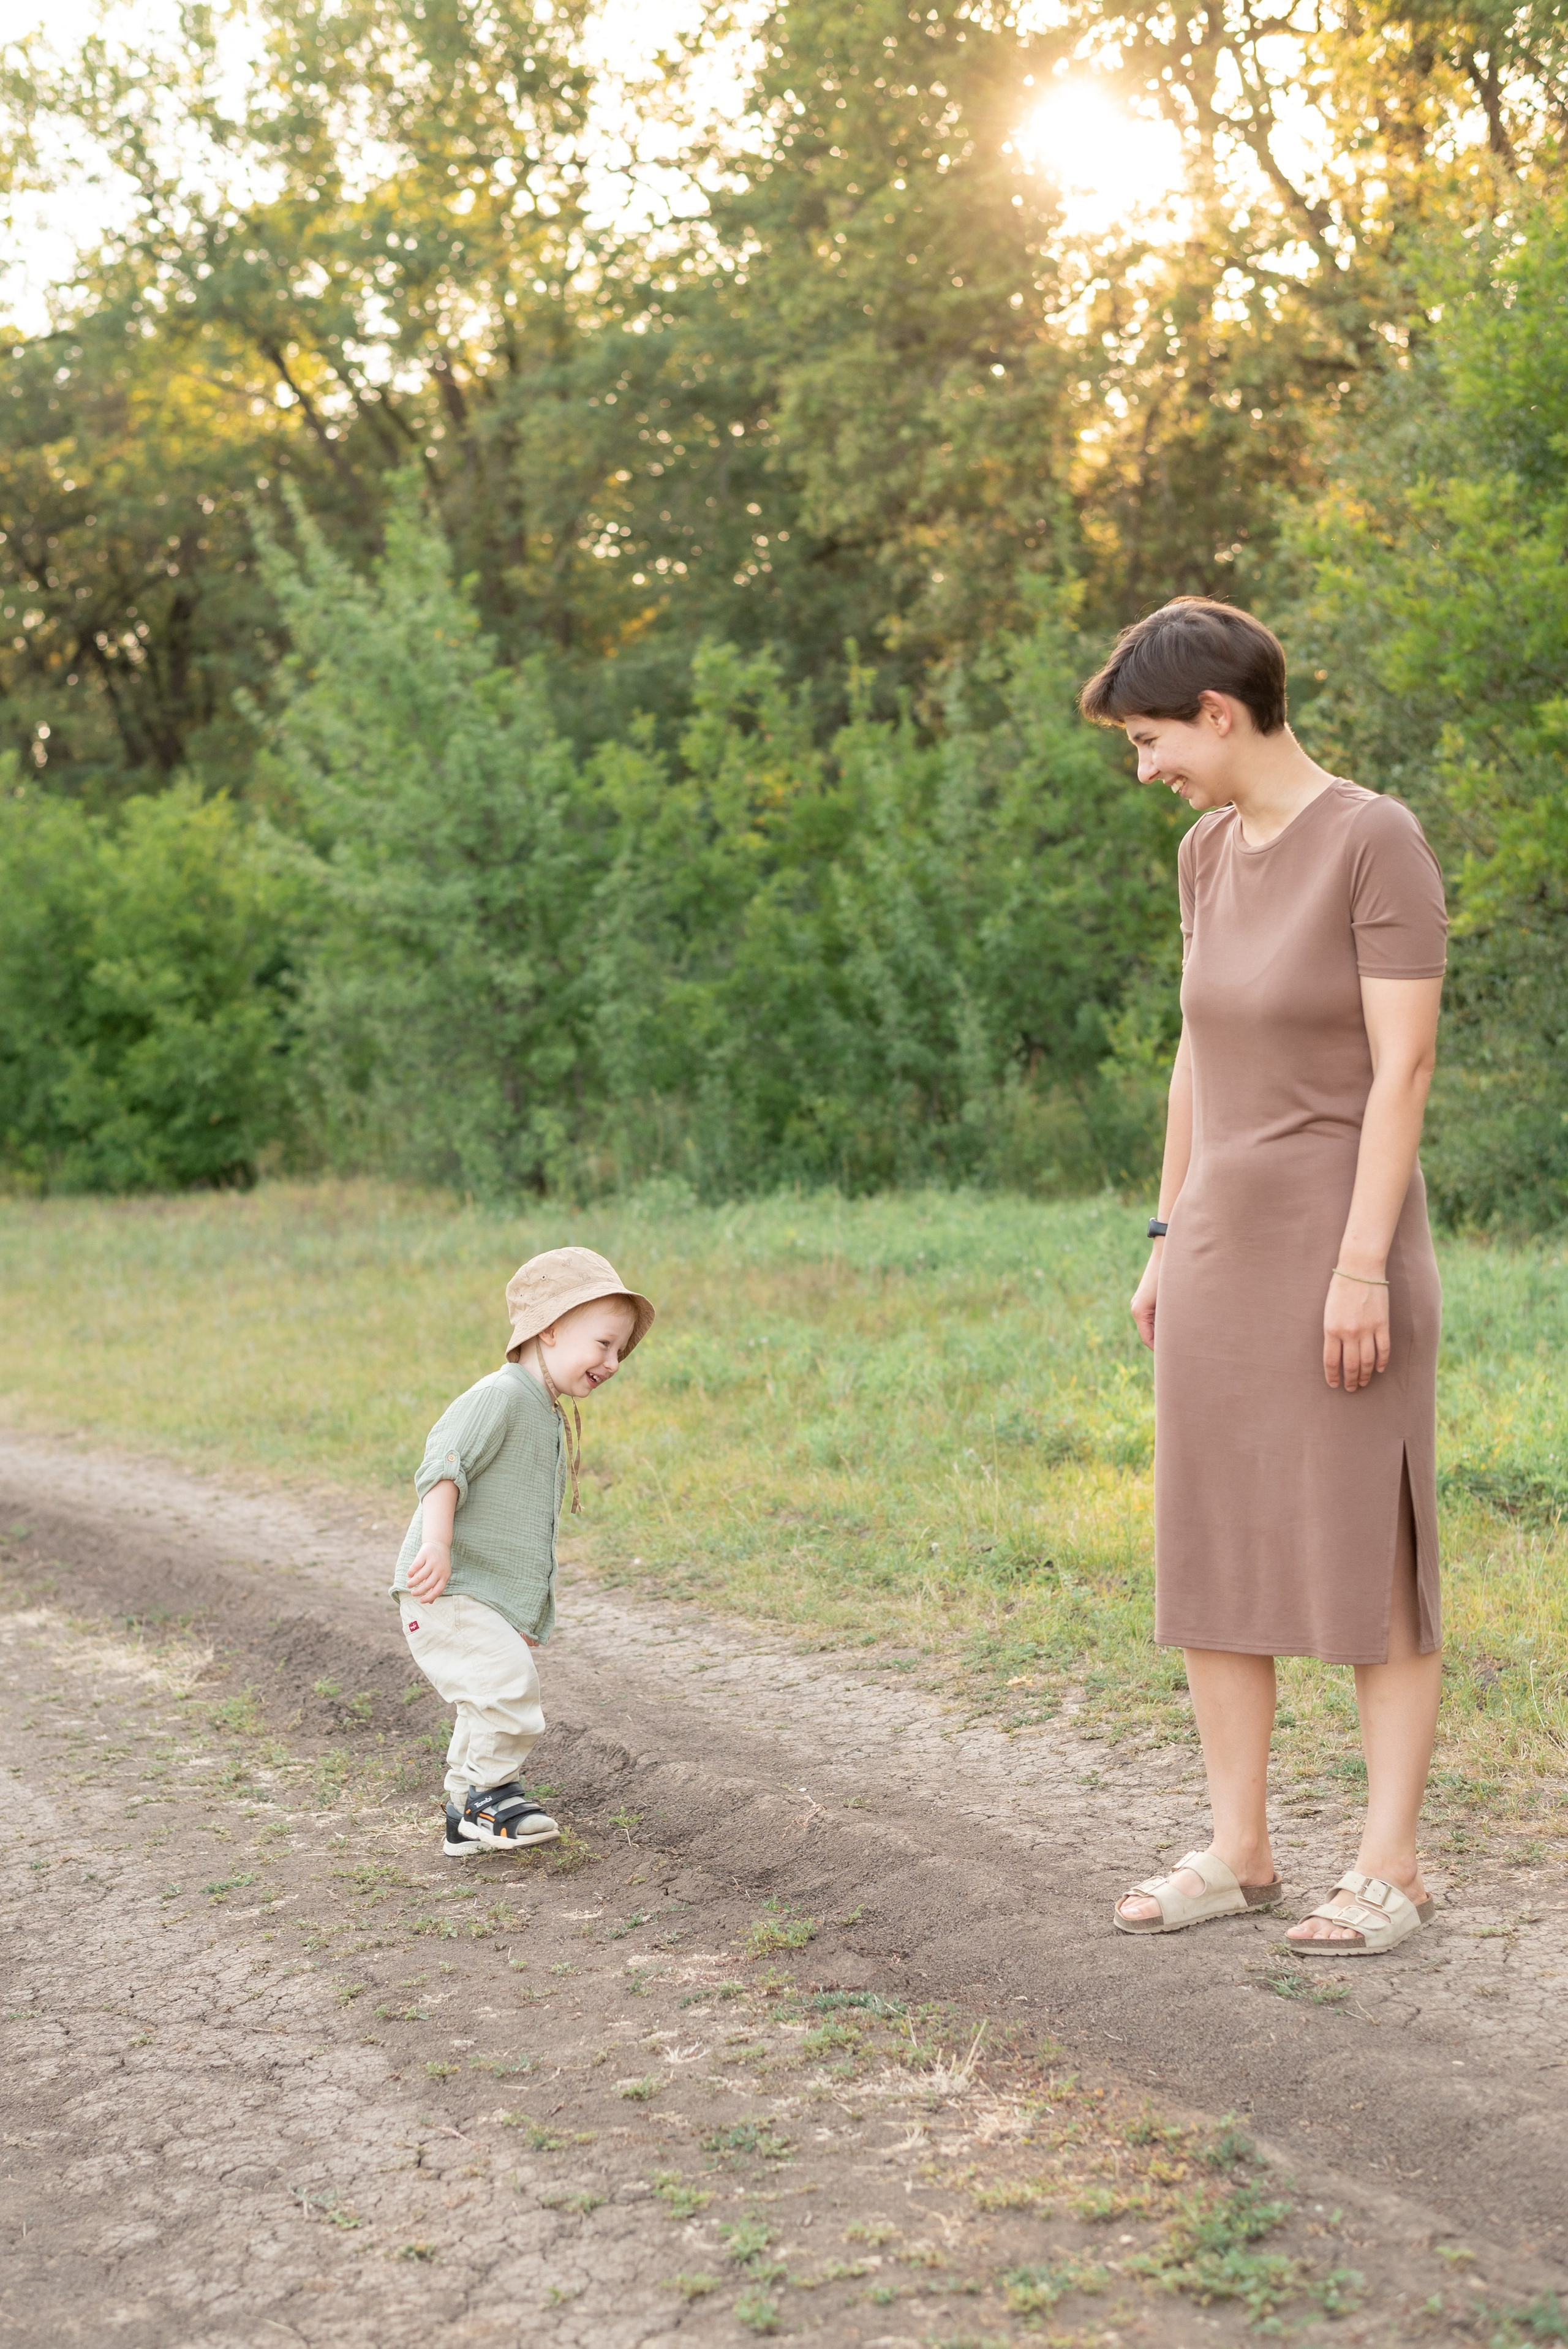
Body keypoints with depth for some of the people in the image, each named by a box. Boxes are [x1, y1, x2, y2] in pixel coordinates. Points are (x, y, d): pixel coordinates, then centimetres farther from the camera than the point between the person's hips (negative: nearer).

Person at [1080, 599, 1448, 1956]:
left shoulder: (1383, 841, -12)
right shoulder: (1214, 852, 10)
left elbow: (1405, 1064, -16)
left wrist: (1361, 1268, -20)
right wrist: (1167, 1246, 13)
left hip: (1340, 1253, -7)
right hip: (1220, 1257, 7)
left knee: (1368, 1564, -2)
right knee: (1215, 1555, 6)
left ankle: (1391, 1864, 8)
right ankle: (1240, 1849, 15)